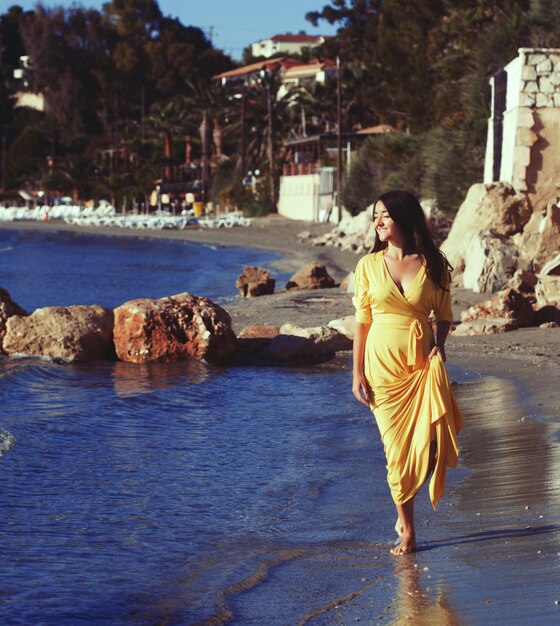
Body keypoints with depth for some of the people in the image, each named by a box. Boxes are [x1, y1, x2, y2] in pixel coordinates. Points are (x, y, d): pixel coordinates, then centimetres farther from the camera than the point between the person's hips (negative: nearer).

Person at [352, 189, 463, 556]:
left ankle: (405, 510, 15)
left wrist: (440, 345, -10)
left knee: (426, 442, -13)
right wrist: (357, 373, 1)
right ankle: (407, 530, 15)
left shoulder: (433, 265, 1)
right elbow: (362, 321, 4)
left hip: (423, 364, 0)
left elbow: (444, 315, 10)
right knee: (396, 447, 2)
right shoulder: (369, 265, 2)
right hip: (383, 364, 0)